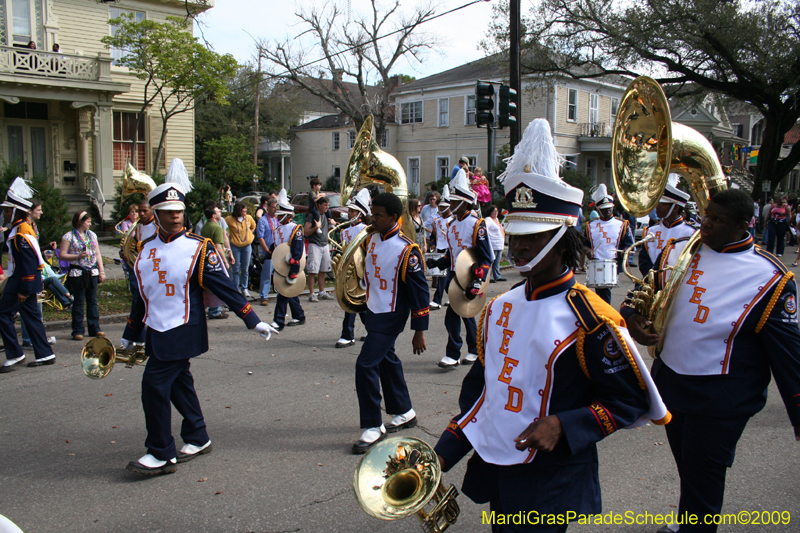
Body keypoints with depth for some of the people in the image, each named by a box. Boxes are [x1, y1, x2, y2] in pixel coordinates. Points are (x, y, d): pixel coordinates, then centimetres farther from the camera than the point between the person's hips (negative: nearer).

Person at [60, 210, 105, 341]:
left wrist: (102, 271, 9)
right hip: (78, 273, -4)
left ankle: (95, 329, 13)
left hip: (92, 272, 5)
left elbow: (98, 254, 15)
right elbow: (62, 254, -7)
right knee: (78, 302, 0)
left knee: (93, 301, 7)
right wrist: (77, 256, -20)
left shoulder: (92, 235, 13)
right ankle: (78, 331, 5)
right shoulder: (69, 236, -3)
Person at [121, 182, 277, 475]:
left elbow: (224, 286, -7)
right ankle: (198, 440, 31)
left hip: (183, 332, -6)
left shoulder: (198, 247, -8)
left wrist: (254, 320, -10)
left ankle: (161, 454, 3)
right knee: (179, 385, 15)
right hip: (156, 331, 6)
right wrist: (128, 336, 22)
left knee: (155, 385, -9)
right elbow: (143, 297, 18)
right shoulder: (145, 248, 9)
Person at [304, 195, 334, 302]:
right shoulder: (312, 215, -9)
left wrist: (331, 224, 7)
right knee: (312, 271, -6)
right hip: (314, 245, -7)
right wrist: (316, 227, -24)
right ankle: (311, 294, -3)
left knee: (322, 271, 12)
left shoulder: (326, 215, 14)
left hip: (325, 245, 7)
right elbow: (306, 232, -11)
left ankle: (322, 292, 19)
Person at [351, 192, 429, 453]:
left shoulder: (407, 250, -20)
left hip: (391, 316, -8)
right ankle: (404, 413, 36)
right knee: (387, 361, 18)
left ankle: (373, 427, 1)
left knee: (366, 365, -12)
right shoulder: (371, 239, 1)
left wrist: (419, 330, -16)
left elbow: (420, 291, -17)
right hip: (373, 311, 8)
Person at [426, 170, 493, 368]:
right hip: (454, 275, 7)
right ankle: (474, 350, 27)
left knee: (452, 315, -10)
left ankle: (453, 355, -1)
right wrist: (438, 262, 2)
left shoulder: (476, 225, -12)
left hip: (469, 277, -7)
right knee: (465, 313, 14)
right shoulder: (451, 225, 11)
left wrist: (478, 280, -22)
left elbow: (487, 257, -14)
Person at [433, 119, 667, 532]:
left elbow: (629, 400, -11)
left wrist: (563, 426, -23)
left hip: (550, 488, -6)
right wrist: (445, 451, 3)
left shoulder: (588, 318, -16)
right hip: (493, 474, 6)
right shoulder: (499, 308, 3)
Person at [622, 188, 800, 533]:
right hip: (671, 384, 5)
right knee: (686, 469, 23)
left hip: (720, 400, -5)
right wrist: (632, 316, -10)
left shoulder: (768, 277, -12)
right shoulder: (679, 253, 1)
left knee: (702, 482, 6)